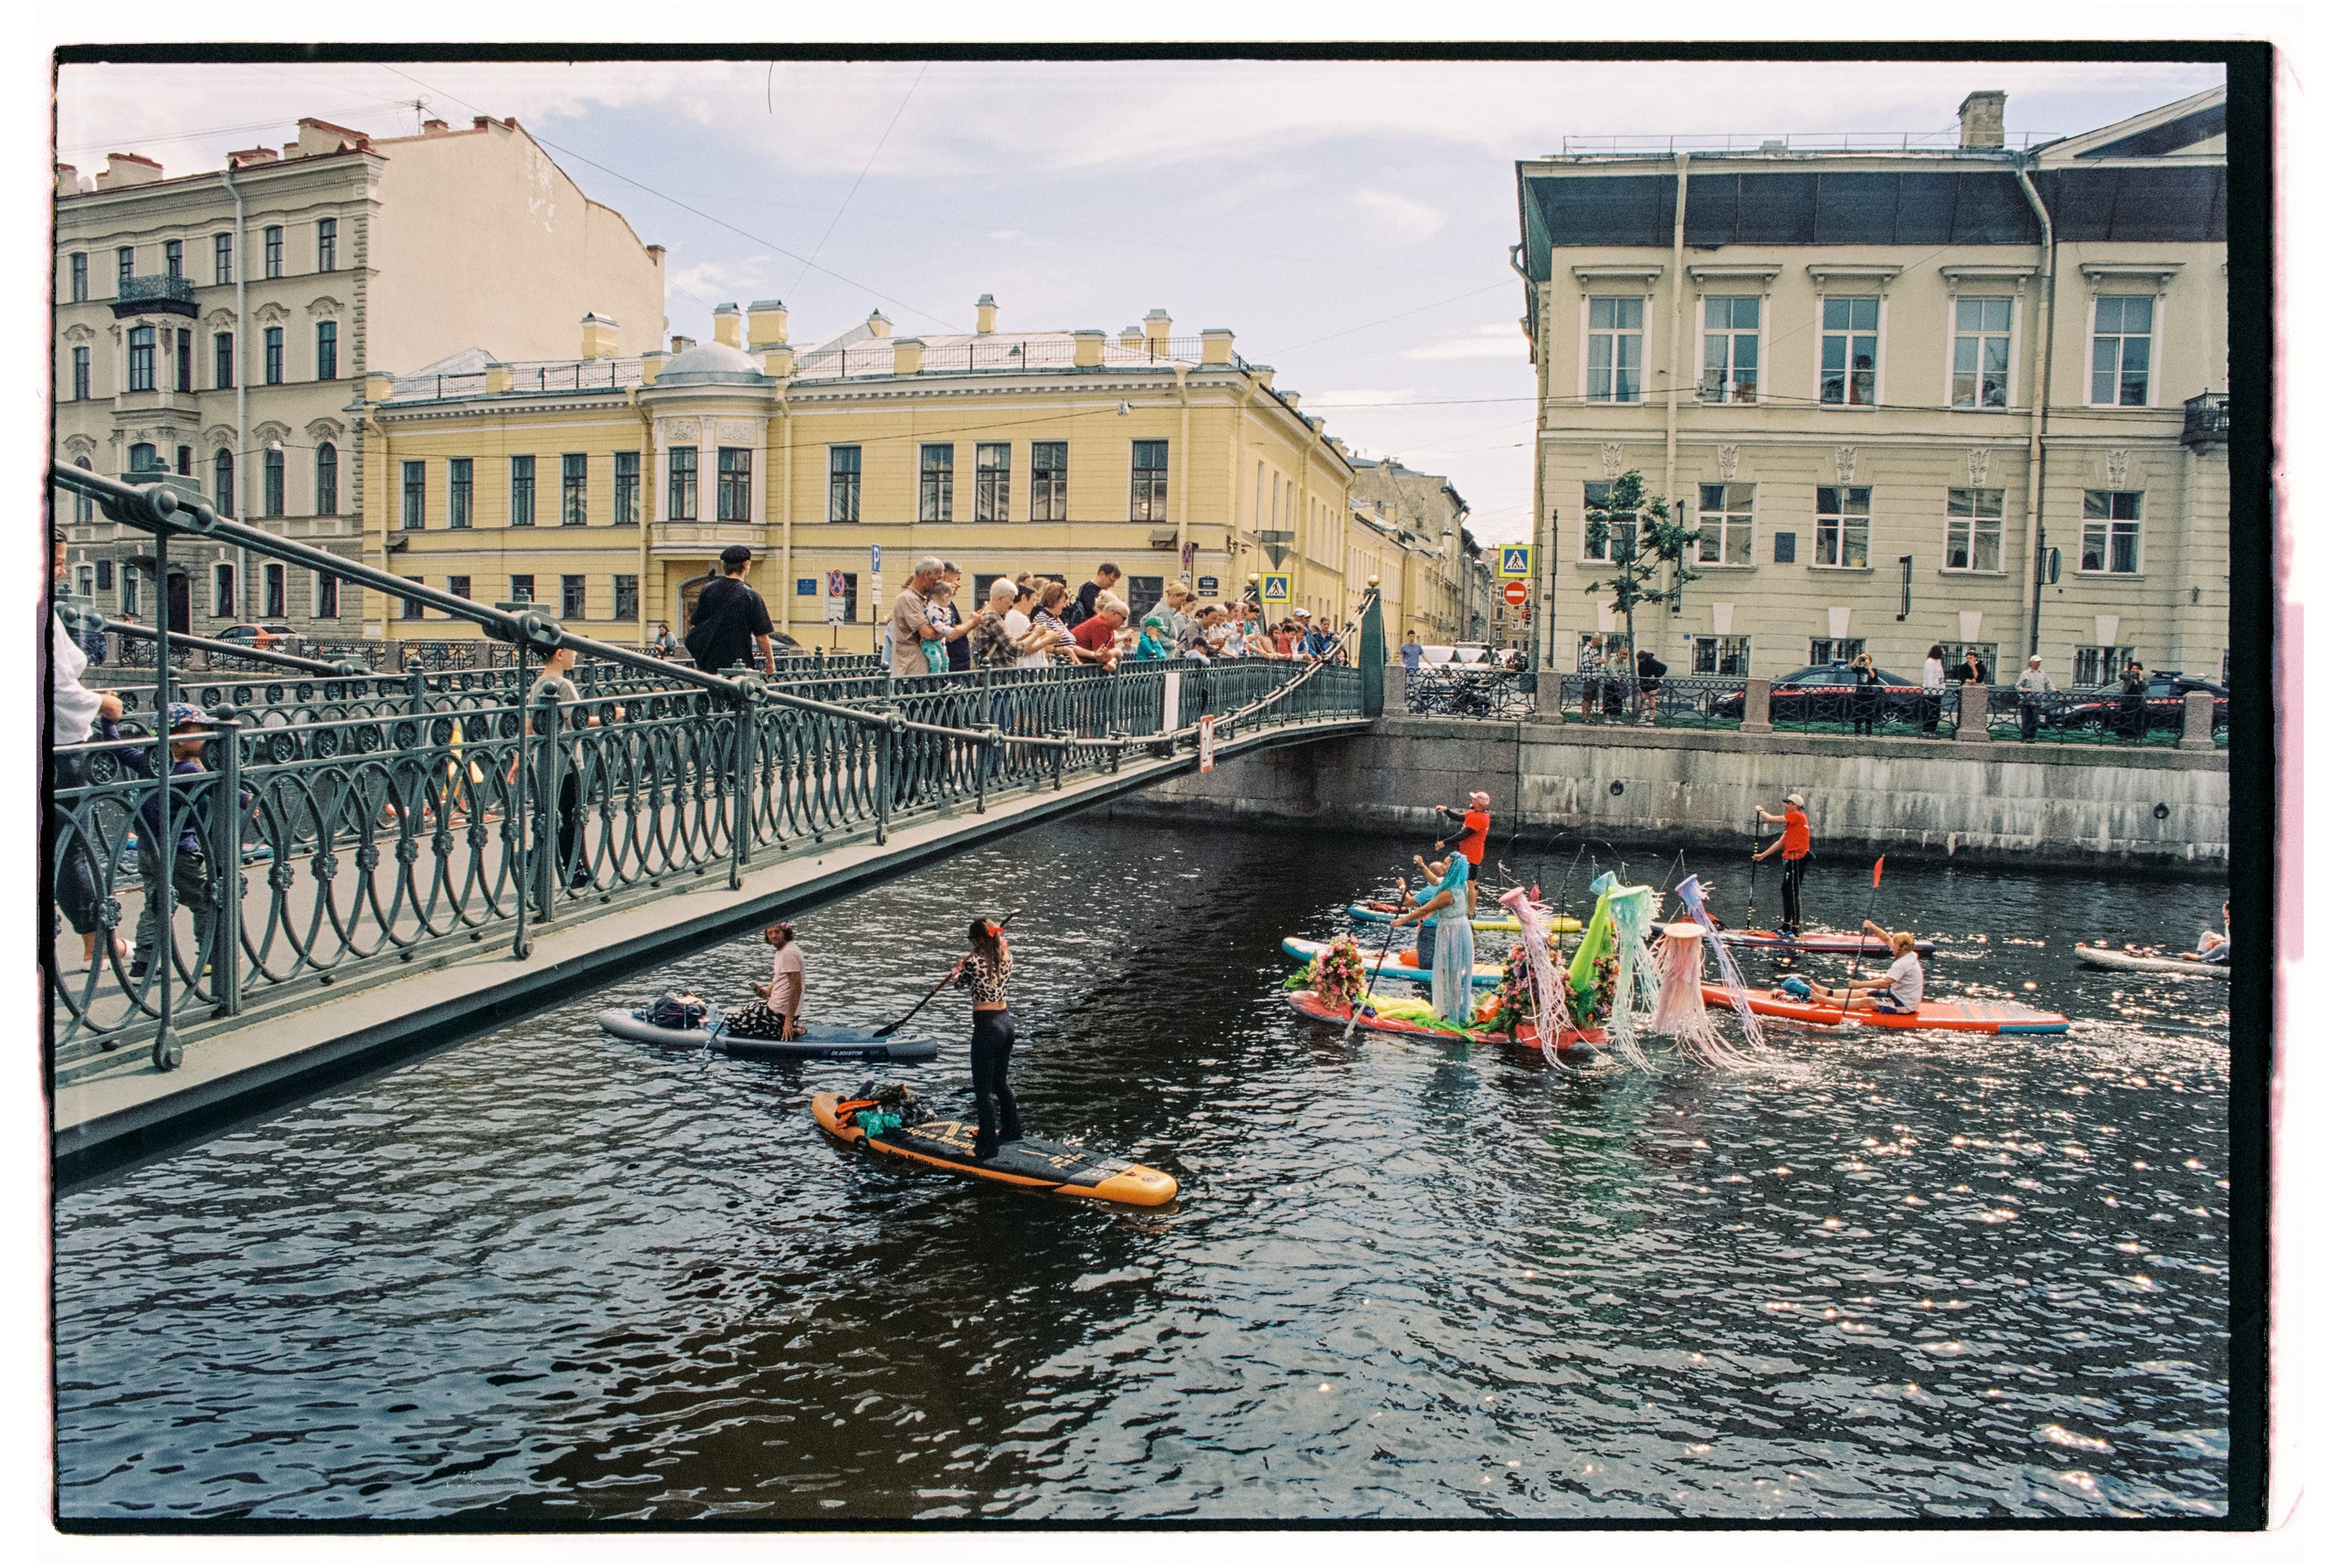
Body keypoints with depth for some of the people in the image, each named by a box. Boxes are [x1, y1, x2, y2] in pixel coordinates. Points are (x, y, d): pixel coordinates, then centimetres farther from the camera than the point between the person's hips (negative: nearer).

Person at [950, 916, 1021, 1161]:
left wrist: (959, 968, 24)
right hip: (1007, 1022, 8)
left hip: (987, 1026, -8)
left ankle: (987, 1146, 6)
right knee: (1000, 1081, 25)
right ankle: (1012, 1130, 37)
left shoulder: (974, 962, -17)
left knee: (983, 1089, 2)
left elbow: (958, 983, 4)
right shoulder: (1006, 958, 1)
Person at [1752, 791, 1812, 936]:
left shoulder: (1797, 816, -9)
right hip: (1792, 860, 10)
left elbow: (1772, 819, -9)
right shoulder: (1792, 822, 20)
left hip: (1797, 859, -10)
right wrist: (1763, 855, 24)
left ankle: (1796, 929, -9)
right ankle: (1786, 925, 22)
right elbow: (1781, 842, 24)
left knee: (1794, 892, -9)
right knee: (1785, 890, 15)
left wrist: (1760, 811, 10)